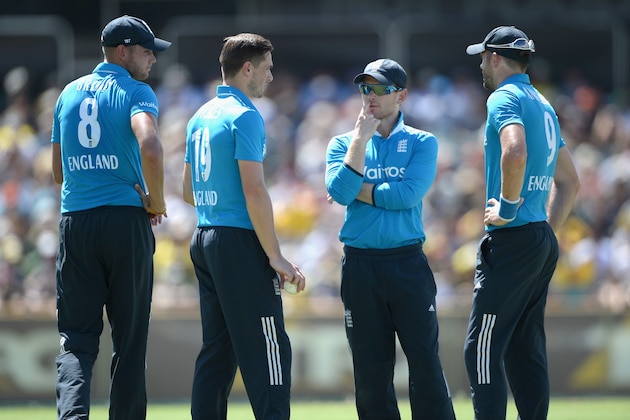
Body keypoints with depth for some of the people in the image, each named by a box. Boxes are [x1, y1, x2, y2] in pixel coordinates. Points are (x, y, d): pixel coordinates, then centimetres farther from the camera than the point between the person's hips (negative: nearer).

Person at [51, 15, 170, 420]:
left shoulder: (69, 93, 15)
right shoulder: (136, 92, -4)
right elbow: (150, 147, -23)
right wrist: (156, 202, -9)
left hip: (74, 222, 4)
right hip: (127, 222, -4)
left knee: (77, 337, 1)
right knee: (130, 337, 6)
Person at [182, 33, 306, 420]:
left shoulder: (201, 117, 15)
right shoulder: (245, 116, -11)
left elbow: (190, 191, 21)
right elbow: (254, 192, -17)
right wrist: (276, 257, -16)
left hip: (204, 240, 9)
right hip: (239, 243, -9)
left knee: (217, 349, 10)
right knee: (267, 349, -9)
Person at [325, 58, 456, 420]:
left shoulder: (422, 143, 6)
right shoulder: (344, 144, 11)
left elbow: (409, 194, -11)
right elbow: (340, 192, -8)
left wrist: (359, 191, -5)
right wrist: (361, 137, -8)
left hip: (408, 264, -2)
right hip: (360, 265, 2)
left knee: (426, 362, -7)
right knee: (371, 369, 4)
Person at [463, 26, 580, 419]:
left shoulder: (505, 98, -9)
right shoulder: (544, 106, 19)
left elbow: (515, 152, -30)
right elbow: (570, 182, 25)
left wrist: (508, 207, -20)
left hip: (511, 240, -9)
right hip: (544, 245, 9)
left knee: (483, 349, -9)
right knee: (527, 352, 11)